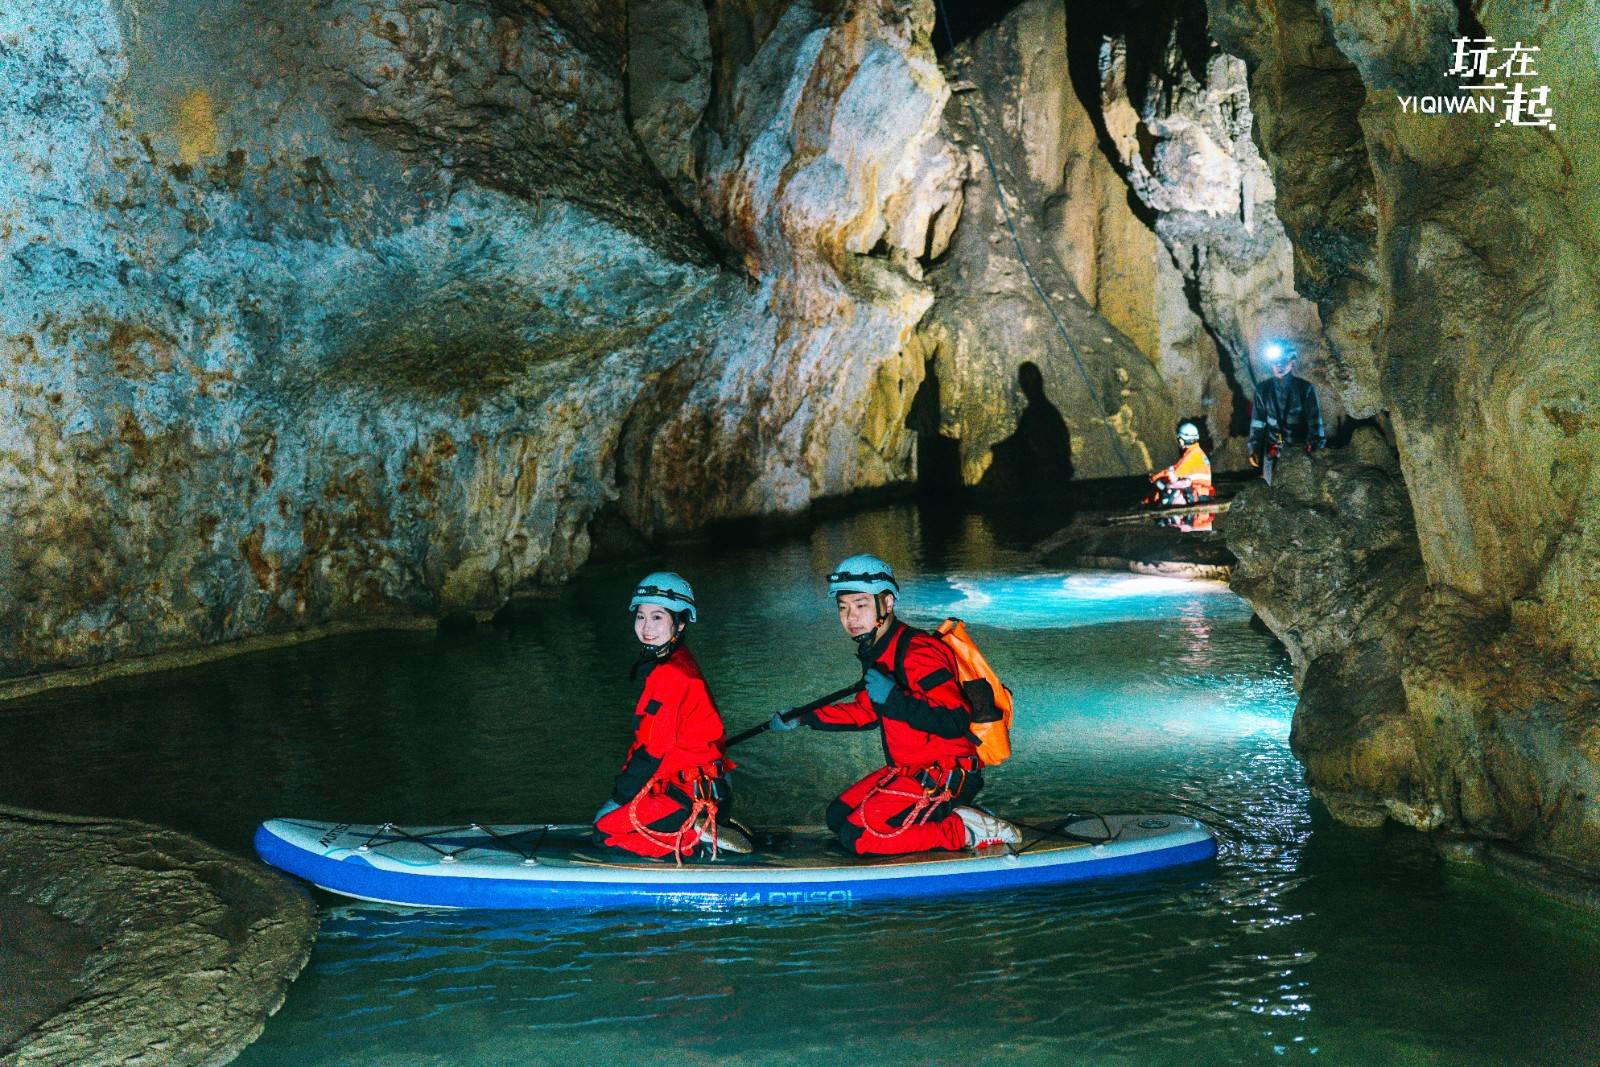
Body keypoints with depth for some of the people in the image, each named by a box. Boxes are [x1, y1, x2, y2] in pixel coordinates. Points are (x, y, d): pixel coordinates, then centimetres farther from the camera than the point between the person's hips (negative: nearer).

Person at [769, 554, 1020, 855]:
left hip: (945, 778, -10)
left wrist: (894, 699, -37)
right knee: (838, 818, 11)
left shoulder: (917, 653, -22)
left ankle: (966, 832, -7)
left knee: (859, 837, -17)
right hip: (908, 770, 10)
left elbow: (956, 721, -30)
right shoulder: (878, 652, 10)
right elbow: (866, 711, 25)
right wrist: (805, 717, 20)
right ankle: (945, 818, 8)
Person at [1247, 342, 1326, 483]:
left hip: (1300, 448, -2)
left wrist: (1315, 448, -8)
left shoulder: (1305, 388, -3)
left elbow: (1315, 421, -2)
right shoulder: (1263, 389, 3)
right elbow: (1257, 421, 7)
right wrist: (1254, 449, 5)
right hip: (1273, 449, 2)